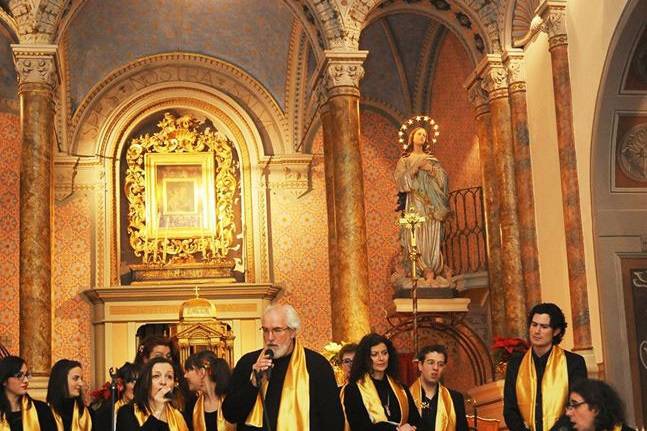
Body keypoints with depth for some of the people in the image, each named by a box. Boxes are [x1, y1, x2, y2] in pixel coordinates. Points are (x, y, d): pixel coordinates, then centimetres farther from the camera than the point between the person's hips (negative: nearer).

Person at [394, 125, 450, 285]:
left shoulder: (431, 159, 19)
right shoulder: (404, 160, 13)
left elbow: (443, 176, 8)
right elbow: (401, 178, -2)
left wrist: (431, 168, -8)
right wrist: (416, 167, -10)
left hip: (431, 201, 2)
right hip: (414, 201, -2)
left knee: (432, 235, -6)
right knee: (418, 235, -12)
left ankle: (434, 269, -4)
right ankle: (425, 270, -14)